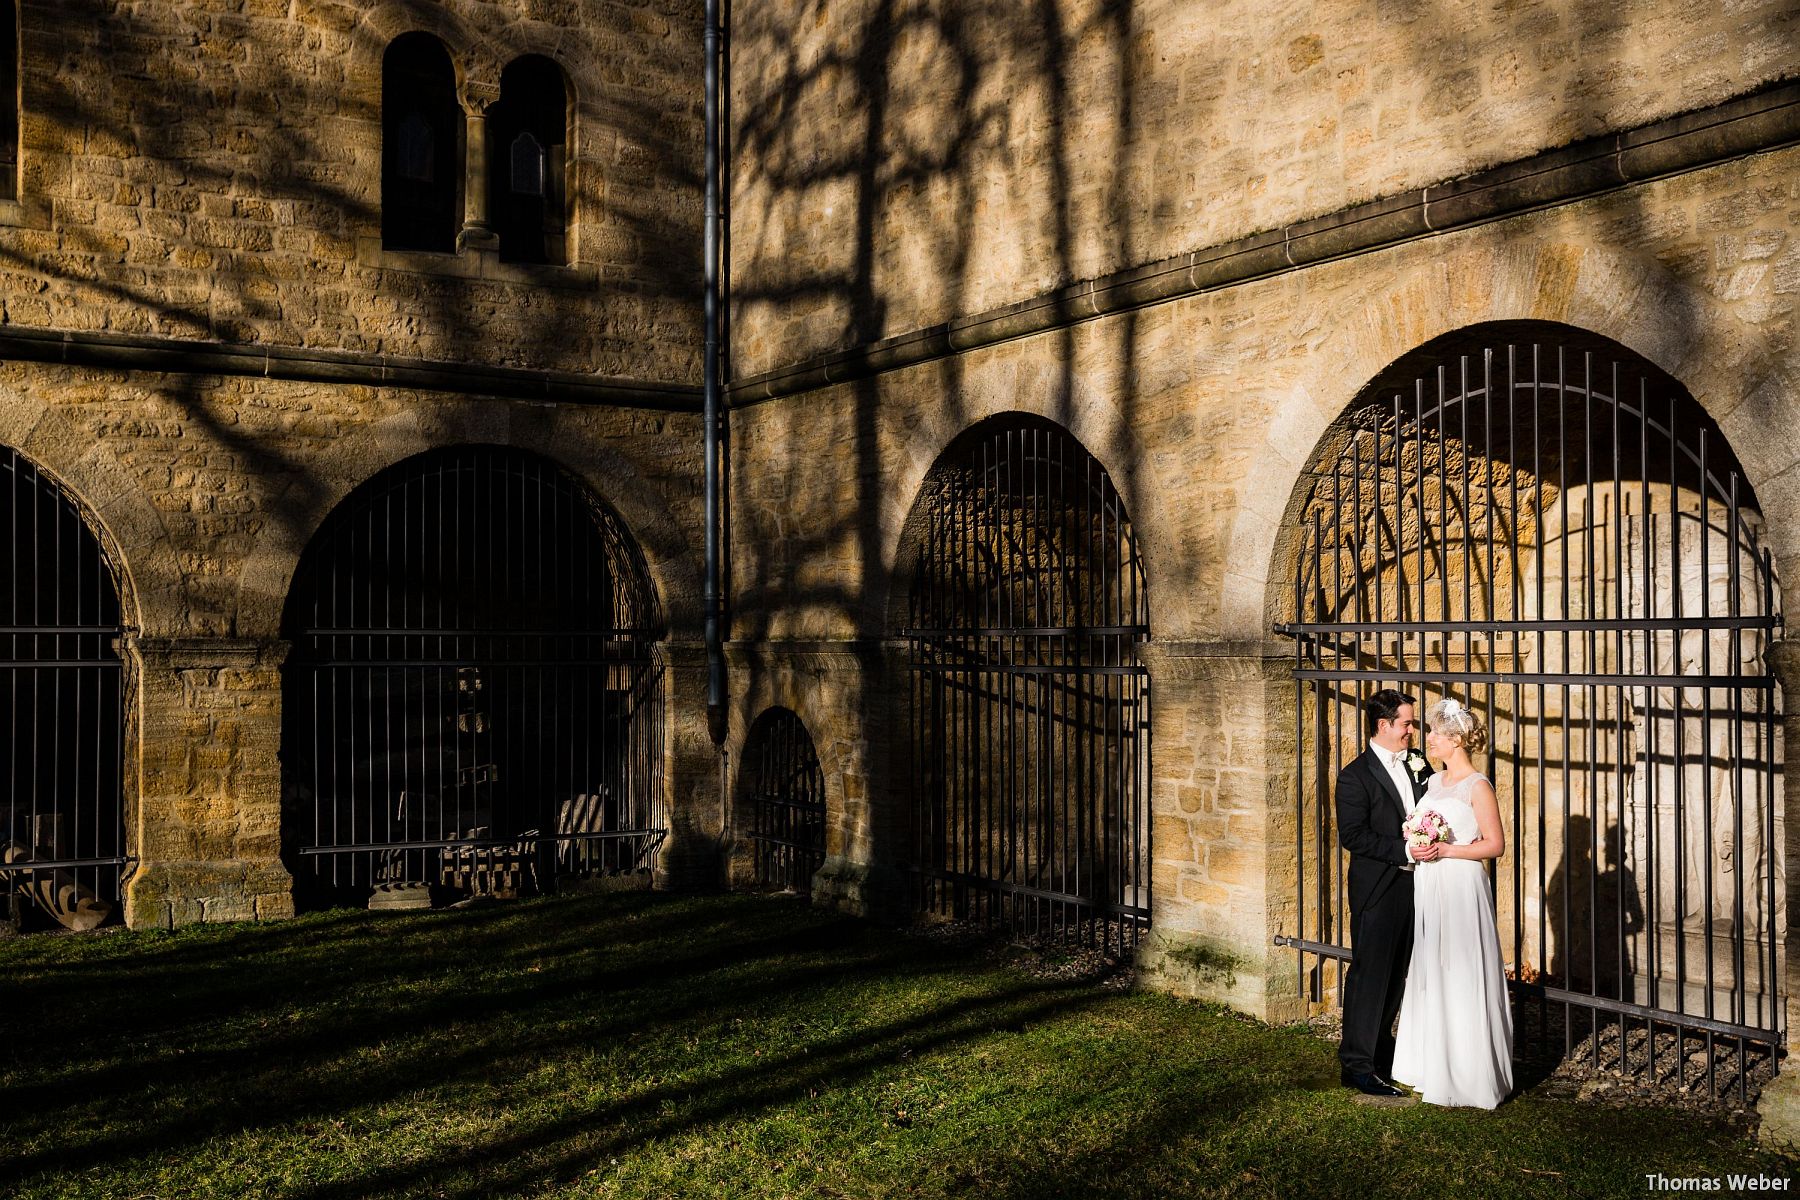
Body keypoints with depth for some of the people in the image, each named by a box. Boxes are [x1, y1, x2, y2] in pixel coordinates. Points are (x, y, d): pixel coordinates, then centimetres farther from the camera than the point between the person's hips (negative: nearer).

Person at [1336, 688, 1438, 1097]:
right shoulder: (1355, 776, -12)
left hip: (1413, 886, 7)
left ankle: (1380, 1047, 30)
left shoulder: (1418, 763, 8)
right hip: (1377, 890, -7)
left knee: (1397, 973, 16)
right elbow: (1353, 835, -17)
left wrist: (1433, 841, -2)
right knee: (1370, 974, -2)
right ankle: (1356, 1064, 5)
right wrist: (1404, 851, -23)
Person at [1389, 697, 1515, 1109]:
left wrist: (1447, 851, -18)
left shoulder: (1477, 786, -10)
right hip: (1428, 888, 8)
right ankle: (1435, 1070, 20)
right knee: (1430, 978, 10)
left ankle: (1470, 1076, 9)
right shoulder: (1434, 781, 13)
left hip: (1461, 888, -8)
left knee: (1462, 979, -2)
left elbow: (1495, 844, -12)